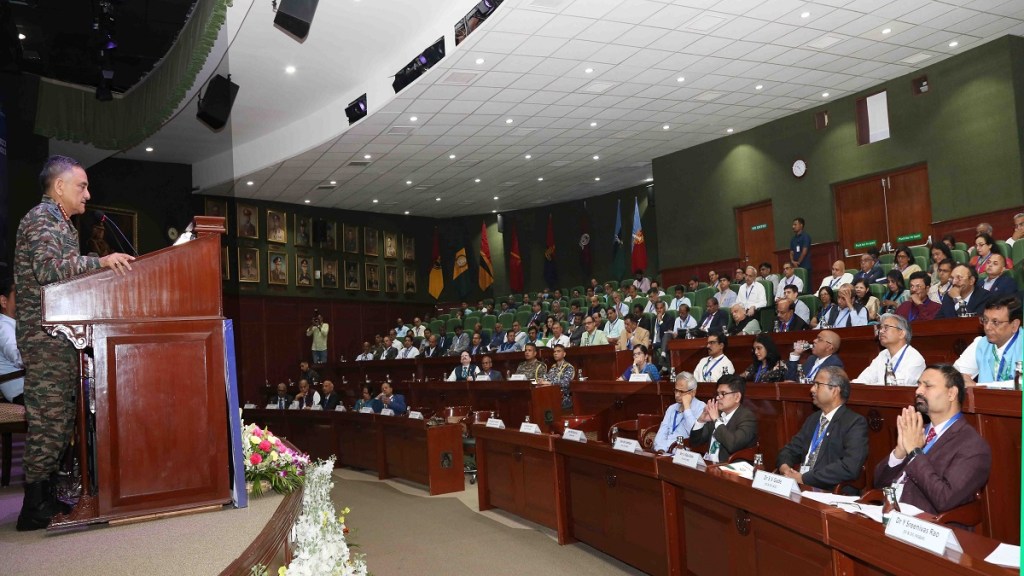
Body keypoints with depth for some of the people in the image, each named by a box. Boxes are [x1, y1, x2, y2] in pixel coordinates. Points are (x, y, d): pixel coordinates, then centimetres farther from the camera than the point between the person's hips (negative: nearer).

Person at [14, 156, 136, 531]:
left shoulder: (60, 224, 22)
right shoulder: (41, 219, -8)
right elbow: (48, 267, -25)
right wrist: (99, 261, -31)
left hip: (61, 336, 10)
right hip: (46, 336, -10)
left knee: (60, 416, 12)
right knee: (48, 416, -8)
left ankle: (46, 495, 19)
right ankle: (35, 508, -3)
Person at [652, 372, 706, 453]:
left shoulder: (701, 408, 2)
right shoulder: (672, 408, 21)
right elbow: (661, 433, 13)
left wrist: (686, 407, -8)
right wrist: (660, 450, -7)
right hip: (665, 452, 4)